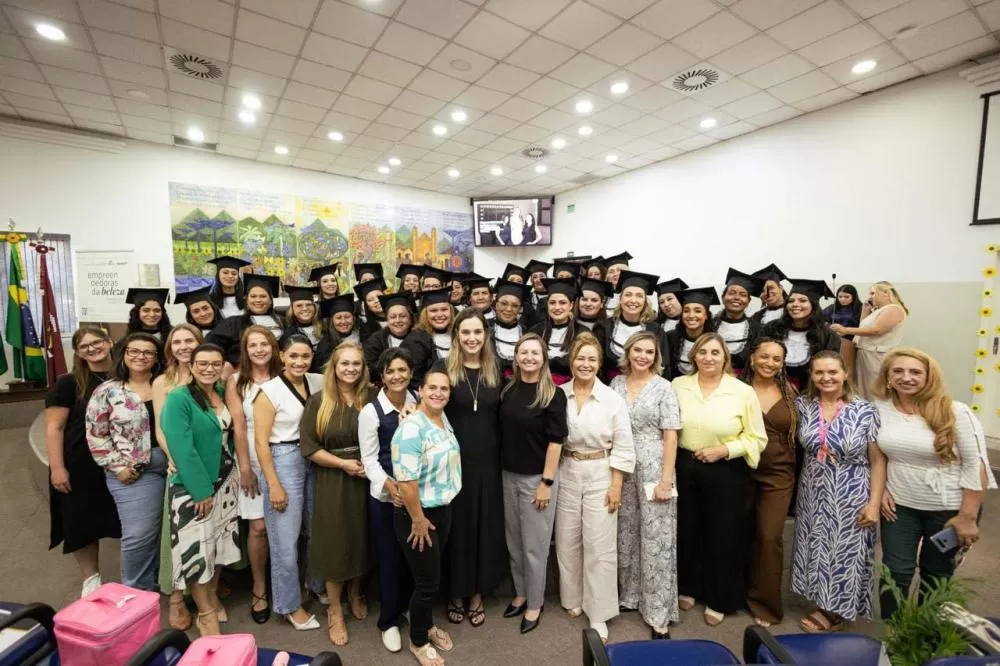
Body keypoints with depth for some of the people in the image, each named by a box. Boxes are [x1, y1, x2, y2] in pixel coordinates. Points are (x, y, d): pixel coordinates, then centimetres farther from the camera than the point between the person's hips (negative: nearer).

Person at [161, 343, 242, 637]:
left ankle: (213, 597, 37)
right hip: (191, 486, -6)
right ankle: (206, 614, 22)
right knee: (196, 548, 4)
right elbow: (182, 449, -20)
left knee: (219, 543, 17)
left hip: (223, 481, 6)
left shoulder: (224, 393, 2)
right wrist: (201, 490, -19)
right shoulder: (178, 398, -16)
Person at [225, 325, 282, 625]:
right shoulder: (236, 381, -1)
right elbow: (238, 427, -5)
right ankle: (259, 589, 22)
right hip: (253, 460, -1)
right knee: (258, 527, 2)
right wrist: (245, 467, -8)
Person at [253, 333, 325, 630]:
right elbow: (261, 441, -11)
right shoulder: (270, 391, -11)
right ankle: (290, 605, 26)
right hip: (283, 463, -5)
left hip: (314, 461, 5)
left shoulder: (317, 382, 2)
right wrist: (274, 485, -13)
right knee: (286, 540, 6)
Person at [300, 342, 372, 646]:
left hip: (365, 479, 3)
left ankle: (355, 594, 43)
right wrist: (343, 463, -16)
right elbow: (308, 447, -9)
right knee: (335, 542, 8)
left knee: (361, 538, 16)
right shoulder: (318, 401, -7)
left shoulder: (369, 399, -1)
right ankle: (335, 611, 30)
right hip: (332, 482, -2)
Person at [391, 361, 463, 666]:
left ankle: (428, 625, 46)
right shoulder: (411, 429, -26)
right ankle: (418, 642, 33)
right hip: (418, 514, -7)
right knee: (428, 580, 8)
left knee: (431, 575, 24)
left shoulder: (444, 419, 1)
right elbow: (406, 481, -27)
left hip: (443, 509, 8)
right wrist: (418, 520, -19)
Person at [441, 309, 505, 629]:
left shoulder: (495, 370, 4)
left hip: (487, 461, 3)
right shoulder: (445, 370, -6)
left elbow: (500, 417, 9)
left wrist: (501, 457, 6)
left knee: (485, 525, 13)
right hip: (454, 460, -3)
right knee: (456, 525, 10)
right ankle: (456, 593, 32)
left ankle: (477, 593, 33)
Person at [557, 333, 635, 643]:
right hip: (566, 474, 2)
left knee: (599, 545, 4)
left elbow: (623, 447, -6)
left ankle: (598, 614, 22)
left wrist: (616, 486, -7)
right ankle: (572, 599, 36)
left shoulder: (613, 399, -8)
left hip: (600, 475, -2)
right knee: (567, 541, 14)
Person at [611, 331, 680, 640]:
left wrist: (666, 479, -12)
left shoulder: (663, 387, -6)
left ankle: (659, 615, 17)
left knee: (656, 539, 3)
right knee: (626, 535, 15)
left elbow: (670, 436, -8)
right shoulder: (616, 383, 4)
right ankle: (629, 595, 34)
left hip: (653, 469, -3)